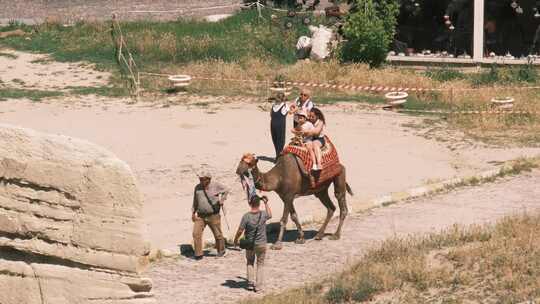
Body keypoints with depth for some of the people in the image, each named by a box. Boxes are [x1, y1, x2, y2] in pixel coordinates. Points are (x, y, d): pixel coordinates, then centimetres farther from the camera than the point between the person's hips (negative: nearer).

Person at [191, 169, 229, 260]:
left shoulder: (215, 186, -8)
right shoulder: (197, 187, 2)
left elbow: (226, 190, 9)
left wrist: (222, 200, 0)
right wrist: (193, 212, 12)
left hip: (213, 216, -3)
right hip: (200, 216, 3)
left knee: (218, 235, 9)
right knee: (196, 234, -10)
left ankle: (221, 251, 32)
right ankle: (198, 254, -3)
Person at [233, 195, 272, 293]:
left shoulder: (246, 216, -18)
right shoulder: (263, 215, -12)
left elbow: (240, 231, -13)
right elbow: (270, 215, 13)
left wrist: (235, 240, 3)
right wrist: (266, 203, 20)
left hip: (250, 244, 0)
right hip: (261, 244, 0)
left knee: (250, 262, 25)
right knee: (260, 265, 11)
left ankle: (250, 280, 17)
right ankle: (258, 286, 9)